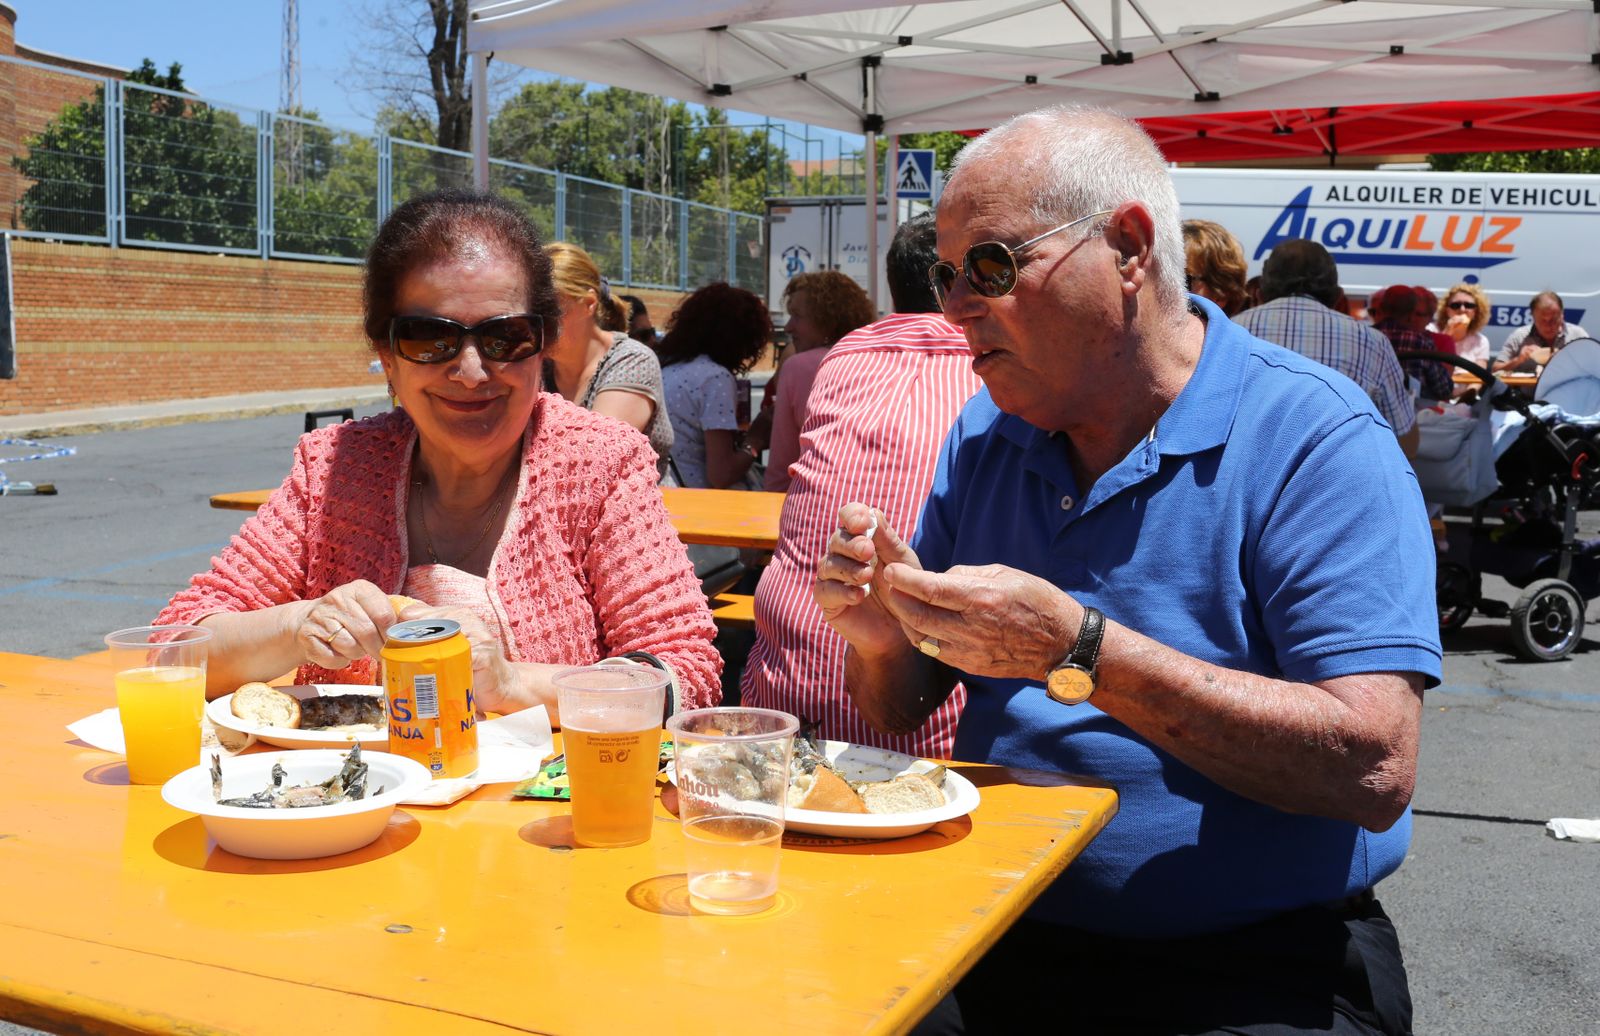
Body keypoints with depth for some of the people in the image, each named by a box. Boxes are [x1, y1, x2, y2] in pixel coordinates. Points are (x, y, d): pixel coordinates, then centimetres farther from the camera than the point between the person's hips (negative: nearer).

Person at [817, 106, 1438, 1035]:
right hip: (994, 940, 5)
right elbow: (903, 709, 12)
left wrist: (1078, 652, -25)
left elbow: (1375, 768, -21)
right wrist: (881, 637, -11)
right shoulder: (986, 436, 8)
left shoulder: (1315, 437, -11)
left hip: (1249, 961, -4)